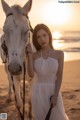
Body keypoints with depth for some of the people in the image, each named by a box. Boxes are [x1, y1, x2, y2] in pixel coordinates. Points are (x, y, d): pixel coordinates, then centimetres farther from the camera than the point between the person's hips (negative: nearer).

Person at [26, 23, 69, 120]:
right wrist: (29, 54, -14)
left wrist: (55, 95, -12)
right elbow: (31, 74, -15)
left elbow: (59, 76, -6)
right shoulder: (34, 56, -1)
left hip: (53, 91, -1)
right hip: (38, 92, 1)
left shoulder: (59, 54, -4)